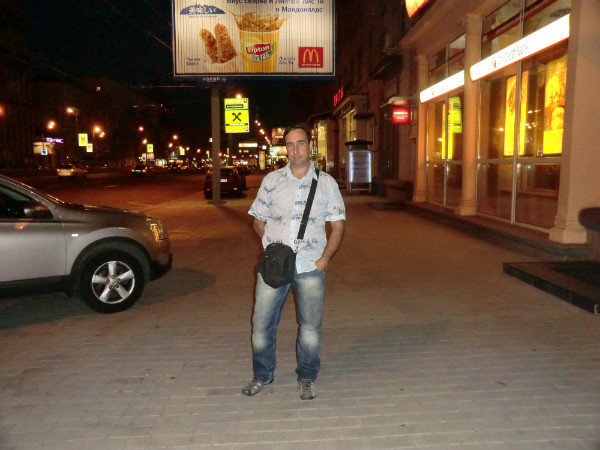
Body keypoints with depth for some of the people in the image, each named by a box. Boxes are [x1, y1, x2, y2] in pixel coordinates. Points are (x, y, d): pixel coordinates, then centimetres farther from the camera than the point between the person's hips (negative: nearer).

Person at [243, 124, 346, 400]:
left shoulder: (326, 183, 5)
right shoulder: (271, 180, 7)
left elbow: (338, 225, 6)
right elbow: (258, 220, 11)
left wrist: (325, 257, -4)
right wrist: (273, 247, -2)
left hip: (310, 266, 0)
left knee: (310, 325, 8)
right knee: (262, 322, 7)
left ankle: (307, 379, 29)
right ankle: (262, 375, 29)